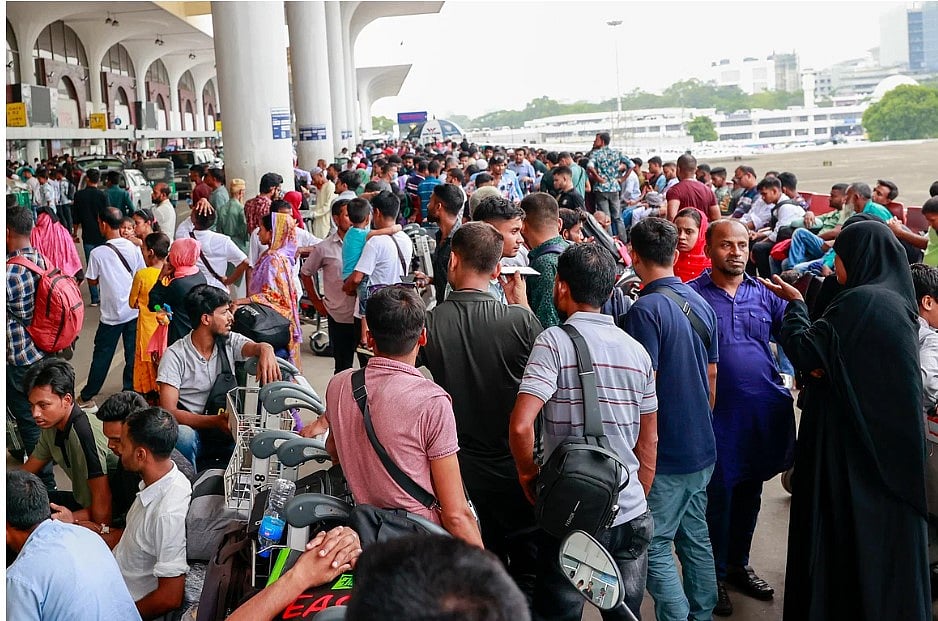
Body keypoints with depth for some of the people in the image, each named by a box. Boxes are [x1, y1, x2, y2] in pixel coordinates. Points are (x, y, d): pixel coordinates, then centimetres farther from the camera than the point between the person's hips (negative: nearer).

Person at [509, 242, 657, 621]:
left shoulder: (555, 341, -12)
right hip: (631, 516, 5)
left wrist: (528, 471, -4)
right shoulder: (637, 350, 5)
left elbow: (520, 425, -23)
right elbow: (649, 441, 11)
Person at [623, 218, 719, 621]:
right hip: (701, 449, 8)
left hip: (665, 453, -8)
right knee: (696, 538, 18)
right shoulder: (701, 304, 7)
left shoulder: (646, 309, -18)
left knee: (655, 546, 1)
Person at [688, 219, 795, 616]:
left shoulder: (765, 294, 7)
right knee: (717, 494, 4)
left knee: (750, 493, 17)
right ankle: (714, 575, 21)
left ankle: (738, 564, 35)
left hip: (763, 412, 5)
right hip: (717, 414, -4)